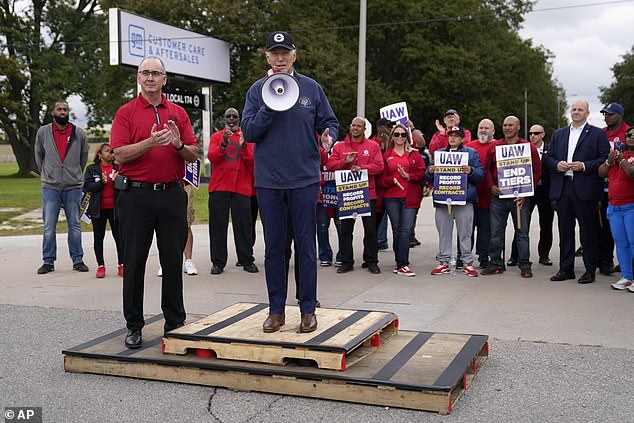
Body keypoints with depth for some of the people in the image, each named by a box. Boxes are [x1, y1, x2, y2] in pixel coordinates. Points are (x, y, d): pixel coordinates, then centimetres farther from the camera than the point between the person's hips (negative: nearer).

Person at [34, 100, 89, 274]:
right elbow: (39, 156, 17)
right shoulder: (42, 132, 4)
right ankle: (48, 261, 9)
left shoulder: (79, 133, 4)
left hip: (73, 187, 0)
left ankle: (77, 260, 12)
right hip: (50, 187, 0)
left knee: (75, 225, 4)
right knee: (49, 227, 1)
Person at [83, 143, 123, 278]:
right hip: (98, 209, 0)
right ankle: (101, 266, 13)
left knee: (119, 236, 1)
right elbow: (87, 186, -6)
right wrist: (102, 182, -18)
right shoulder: (92, 169, 4)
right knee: (98, 237, 5)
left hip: (114, 208, 0)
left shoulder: (118, 168, 7)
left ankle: (121, 265, 10)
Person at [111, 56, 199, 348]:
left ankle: (175, 321, 17)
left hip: (172, 194, 3)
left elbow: (194, 155, 9)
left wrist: (179, 145, -12)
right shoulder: (126, 112, 4)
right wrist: (151, 142, -20)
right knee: (134, 262, 3)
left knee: (173, 261, 6)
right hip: (136, 195, -2)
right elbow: (120, 153, -7)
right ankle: (134, 325, 15)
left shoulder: (178, 113, 13)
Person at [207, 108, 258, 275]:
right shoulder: (216, 136, 12)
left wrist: (243, 146, -15)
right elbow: (211, 158, -3)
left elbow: (252, 162, 1)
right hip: (219, 187, 0)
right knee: (218, 225, 0)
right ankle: (218, 262, 5)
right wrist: (224, 143, -16)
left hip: (241, 187, 0)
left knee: (243, 224, 1)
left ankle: (247, 261, 7)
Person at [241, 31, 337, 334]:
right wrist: (269, 105, -14)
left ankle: (308, 309, 13)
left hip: (304, 178, -1)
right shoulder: (257, 90, 4)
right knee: (273, 247, 7)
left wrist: (328, 136, -14)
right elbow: (248, 132, -3)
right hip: (268, 180, 1)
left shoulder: (311, 88, 5)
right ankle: (276, 309, 18)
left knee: (306, 246, 3)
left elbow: (329, 122, 8)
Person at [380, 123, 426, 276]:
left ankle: (401, 265, -10)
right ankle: (402, 264, 14)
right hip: (391, 197, 1)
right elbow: (382, 177, 6)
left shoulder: (414, 154, 11)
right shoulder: (386, 155, 12)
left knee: (406, 230, -10)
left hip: (410, 197, -1)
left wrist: (408, 176, -13)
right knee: (397, 230, 6)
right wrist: (392, 180, -13)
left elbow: (421, 172, 3)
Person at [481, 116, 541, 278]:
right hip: (498, 195, 2)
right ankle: (496, 263, 14)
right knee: (496, 232, 5)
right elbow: (487, 168, 12)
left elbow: (537, 170, 2)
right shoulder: (494, 147, 9)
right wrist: (491, 186, -4)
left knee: (522, 232, 2)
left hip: (520, 197, -2)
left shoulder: (529, 147, 3)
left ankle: (524, 265, 10)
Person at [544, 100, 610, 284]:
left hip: (585, 190, -4)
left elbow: (605, 159, -3)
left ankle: (590, 270, 8)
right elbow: (548, 158, 17)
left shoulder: (598, 134, 4)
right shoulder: (558, 134, 18)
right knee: (565, 230, 8)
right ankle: (566, 269, 16)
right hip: (562, 189, 4)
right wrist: (557, 165, -4)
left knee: (588, 231, 0)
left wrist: (584, 166, -14)